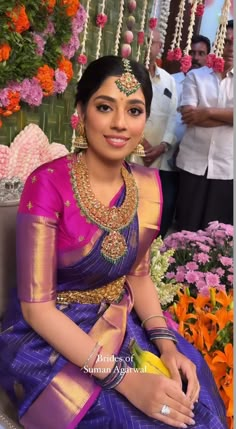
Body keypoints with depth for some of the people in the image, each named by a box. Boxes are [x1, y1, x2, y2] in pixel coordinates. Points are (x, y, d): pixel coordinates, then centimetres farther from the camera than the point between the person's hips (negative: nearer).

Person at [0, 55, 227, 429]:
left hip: (119, 324, 5)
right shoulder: (48, 183, -22)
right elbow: (36, 307, -19)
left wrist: (167, 343, -9)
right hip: (49, 338, -4)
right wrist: (123, 378, -24)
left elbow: (138, 275, 5)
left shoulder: (148, 184, -5)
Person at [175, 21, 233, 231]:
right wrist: (227, 116, -10)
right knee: (186, 227, 7)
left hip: (227, 167, 1)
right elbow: (188, 115, -9)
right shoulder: (195, 76, 6)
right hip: (193, 163, -1)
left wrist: (208, 112, -12)